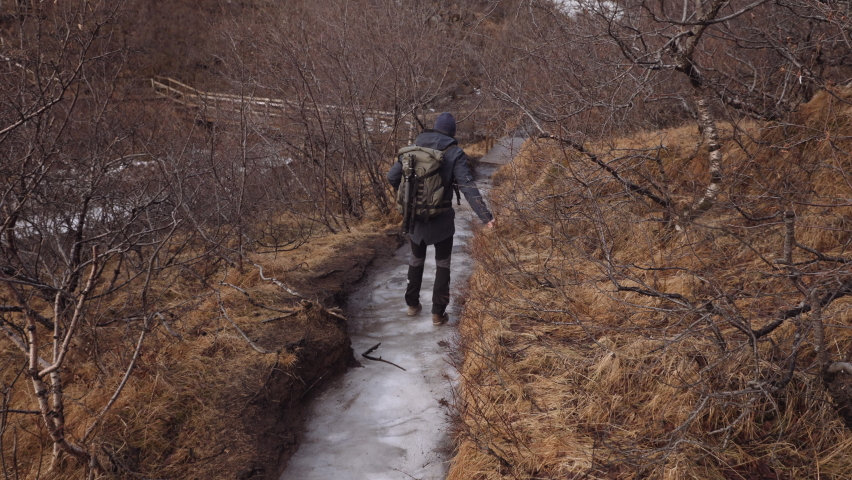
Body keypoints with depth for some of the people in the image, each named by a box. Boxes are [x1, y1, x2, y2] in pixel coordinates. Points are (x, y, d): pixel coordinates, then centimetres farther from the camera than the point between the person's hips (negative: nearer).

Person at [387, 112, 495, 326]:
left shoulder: (415, 148, -1)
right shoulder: (454, 153, -12)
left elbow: (392, 176, 1)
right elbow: (468, 187, -21)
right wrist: (485, 216, -24)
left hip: (414, 216, 3)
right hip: (441, 219, -3)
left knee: (416, 260, 24)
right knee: (443, 264, 14)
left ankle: (412, 304, 32)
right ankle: (438, 312, 13)